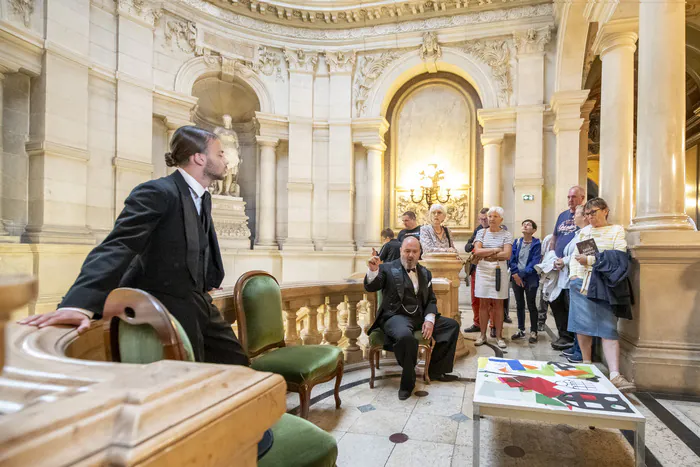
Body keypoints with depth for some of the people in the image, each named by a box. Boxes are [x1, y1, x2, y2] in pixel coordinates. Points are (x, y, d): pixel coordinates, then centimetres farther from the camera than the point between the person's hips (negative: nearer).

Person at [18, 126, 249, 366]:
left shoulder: (204, 198, 11)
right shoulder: (156, 192, -16)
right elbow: (119, 246, -29)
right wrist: (80, 303, -40)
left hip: (198, 304, 9)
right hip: (164, 308, -9)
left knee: (238, 366, 11)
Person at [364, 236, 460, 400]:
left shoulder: (425, 273, 14)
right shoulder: (388, 268, 0)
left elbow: (431, 300, 14)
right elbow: (370, 287, -10)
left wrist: (429, 320, -4)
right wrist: (373, 270, -31)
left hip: (420, 317, 7)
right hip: (396, 316, -6)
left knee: (452, 325, 1)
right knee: (405, 336, -37)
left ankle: (437, 370, 12)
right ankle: (407, 382, -14)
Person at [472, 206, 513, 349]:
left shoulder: (506, 234, 3)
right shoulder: (481, 232, 8)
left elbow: (507, 255, -9)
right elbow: (477, 252, -5)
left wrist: (486, 254, -7)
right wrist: (496, 250, -8)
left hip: (500, 271, -1)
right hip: (483, 270, 1)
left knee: (498, 304, 2)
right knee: (483, 304, 4)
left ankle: (499, 336, 11)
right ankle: (482, 335, 12)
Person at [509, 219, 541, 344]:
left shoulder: (536, 244, -3)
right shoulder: (517, 242, 8)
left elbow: (534, 262, -11)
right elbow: (512, 259, 2)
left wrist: (522, 274, -17)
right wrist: (515, 274, -10)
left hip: (530, 278, -4)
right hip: (516, 277, 4)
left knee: (531, 305, 1)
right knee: (519, 304, 11)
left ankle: (533, 332, 11)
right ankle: (520, 330, 22)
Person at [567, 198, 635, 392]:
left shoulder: (617, 230, 5)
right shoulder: (582, 232, 18)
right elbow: (574, 257, 14)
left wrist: (590, 260, -15)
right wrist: (574, 276, -1)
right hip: (581, 283, 4)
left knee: (608, 329, -9)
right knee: (582, 325, 3)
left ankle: (615, 375, -15)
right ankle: (586, 365, 17)